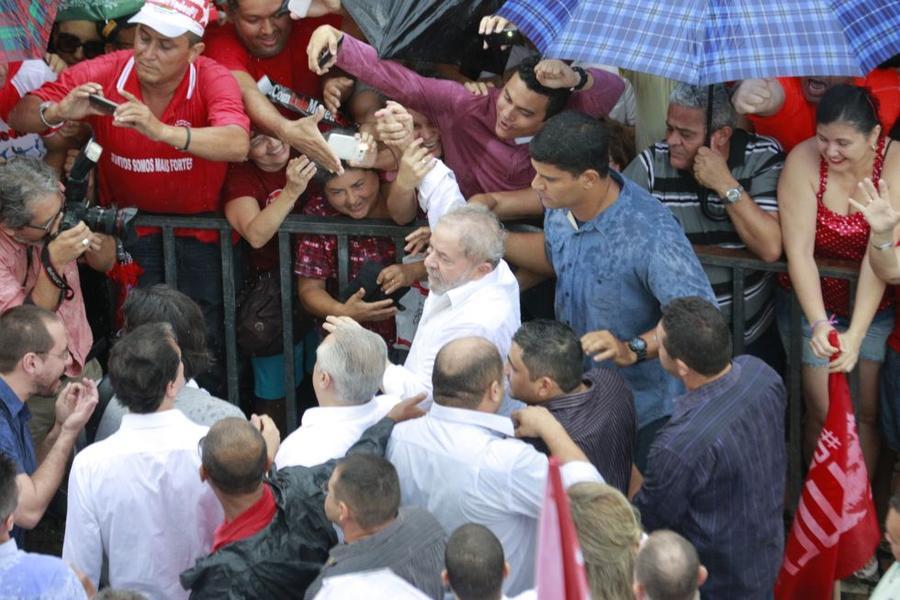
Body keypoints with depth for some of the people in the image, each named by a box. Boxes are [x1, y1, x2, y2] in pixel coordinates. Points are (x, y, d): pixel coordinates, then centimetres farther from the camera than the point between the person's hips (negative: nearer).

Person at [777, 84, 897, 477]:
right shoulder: (803, 161, -19)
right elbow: (799, 252, -22)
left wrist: (856, 334, -34)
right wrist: (819, 323, -34)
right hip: (812, 300, 0)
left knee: (864, 413, 2)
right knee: (822, 413, 0)